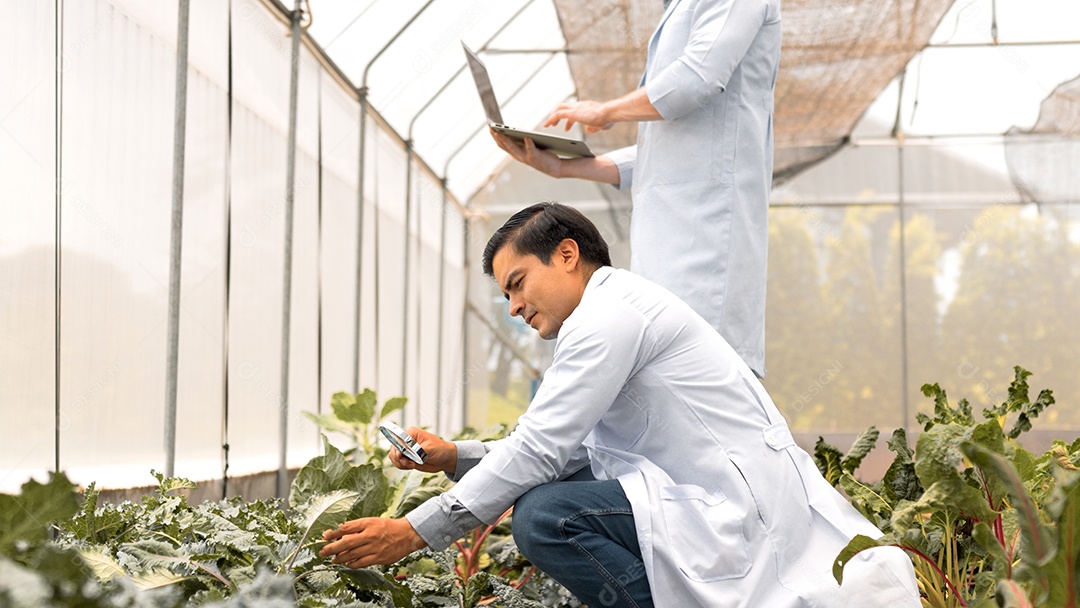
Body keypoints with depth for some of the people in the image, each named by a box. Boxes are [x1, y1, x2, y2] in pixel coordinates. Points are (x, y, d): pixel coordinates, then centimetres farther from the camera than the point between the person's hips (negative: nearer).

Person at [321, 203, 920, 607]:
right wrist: (454, 457, 11)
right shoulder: (622, 309, 22)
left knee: (540, 515, -21)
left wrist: (414, 532, -12)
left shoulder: (610, 312, -10)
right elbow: (563, 450, 21)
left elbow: (539, 452, -14)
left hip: (743, 512, -11)